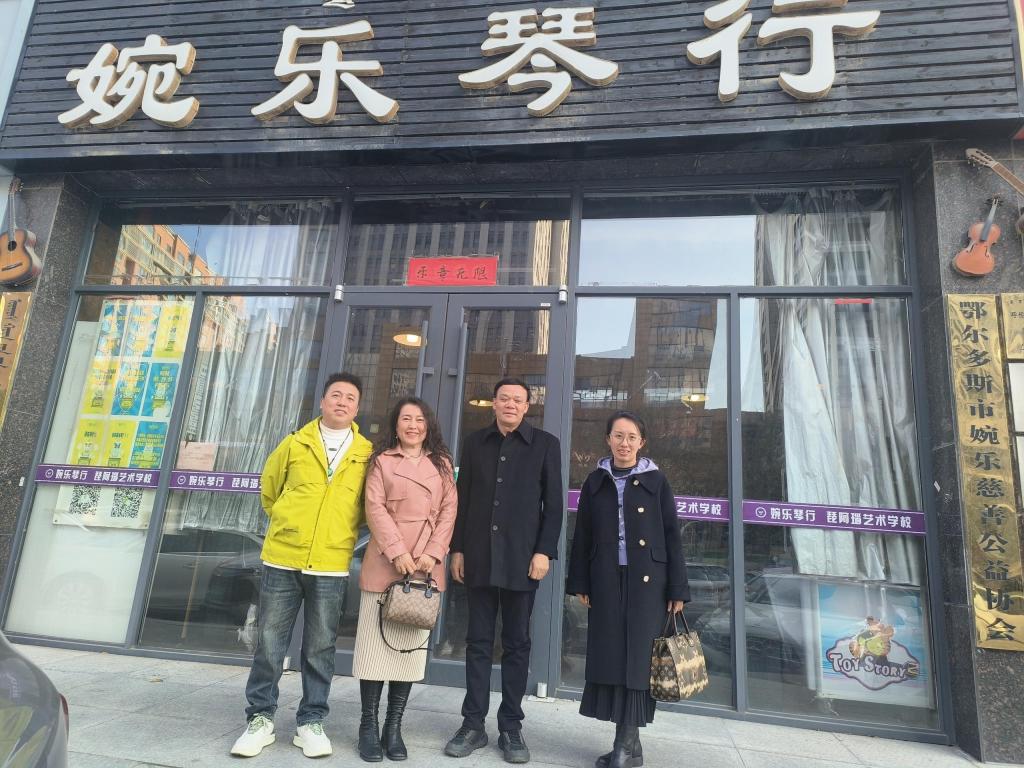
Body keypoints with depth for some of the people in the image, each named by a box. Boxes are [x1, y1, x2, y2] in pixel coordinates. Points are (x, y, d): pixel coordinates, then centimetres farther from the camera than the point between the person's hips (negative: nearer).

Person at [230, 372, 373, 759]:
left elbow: (370, 504, 14)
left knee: (320, 648, 9)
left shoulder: (367, 453, 1)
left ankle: (310, 722, 24)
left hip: (331, 566, 0)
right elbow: (268, 487, 17)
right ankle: (260, 718, 24)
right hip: (282, 558, 1)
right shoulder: (296, 443, 3)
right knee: (269, 643, 9)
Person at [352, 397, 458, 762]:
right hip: (385, 563, -2)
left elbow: (449, 511, 5)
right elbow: (374, 508, -5)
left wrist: (434, 553, -8)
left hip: (427, 566, 2)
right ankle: (369, 725, 14)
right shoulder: (382, 460, 6)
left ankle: (394, 727, 17)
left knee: (413, 645, 6)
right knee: (377, 644, 1)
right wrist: (398, 552, -16)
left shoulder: (442, 463, 12)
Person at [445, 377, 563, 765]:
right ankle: (473, 724, 18)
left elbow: (553, 504, 0)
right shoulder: (475, 442, 9)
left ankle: (511, 727, 19)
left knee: (517, 644, 8)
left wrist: (544, 551, -8)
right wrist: (457, 549, 5)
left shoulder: (545, 444, 2)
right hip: (479, 557, 2)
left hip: (523, 558, -2)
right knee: (478, 642, 8)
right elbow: (462, 498, 9)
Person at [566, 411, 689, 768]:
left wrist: (677, 589, -4)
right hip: (607, 580, 2)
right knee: (609, 655, 4)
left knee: (638, 656, 0)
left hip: (647, 580, -2)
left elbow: (672, 535, 1)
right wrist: (580, 583, 3)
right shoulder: (595, 481, 7)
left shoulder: (656, 481, 1)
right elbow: (583, 534, 7)